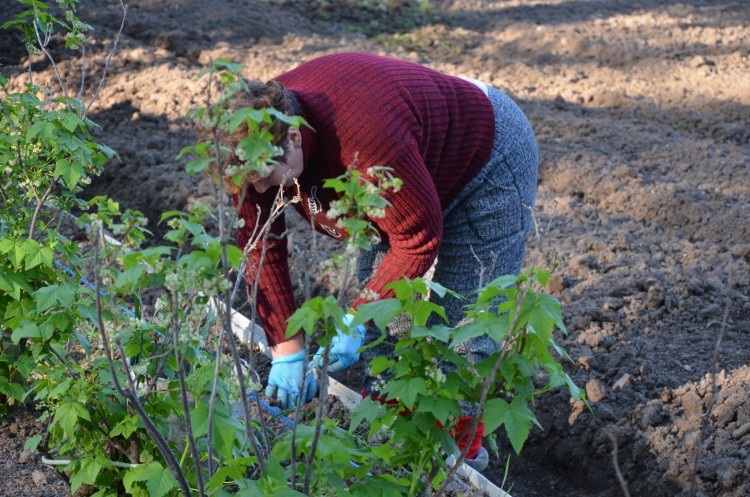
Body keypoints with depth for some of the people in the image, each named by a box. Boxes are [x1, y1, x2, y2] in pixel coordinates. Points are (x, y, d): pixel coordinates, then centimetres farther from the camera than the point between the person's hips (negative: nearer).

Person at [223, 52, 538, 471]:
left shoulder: (368, 142, -44)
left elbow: (419, 240, -32)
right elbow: (261, 244, -15)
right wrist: (286, 348, -16)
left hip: (488, 160, -7)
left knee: (460, 318, -7)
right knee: (378, 297, 9)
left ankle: (461, 448, 11)